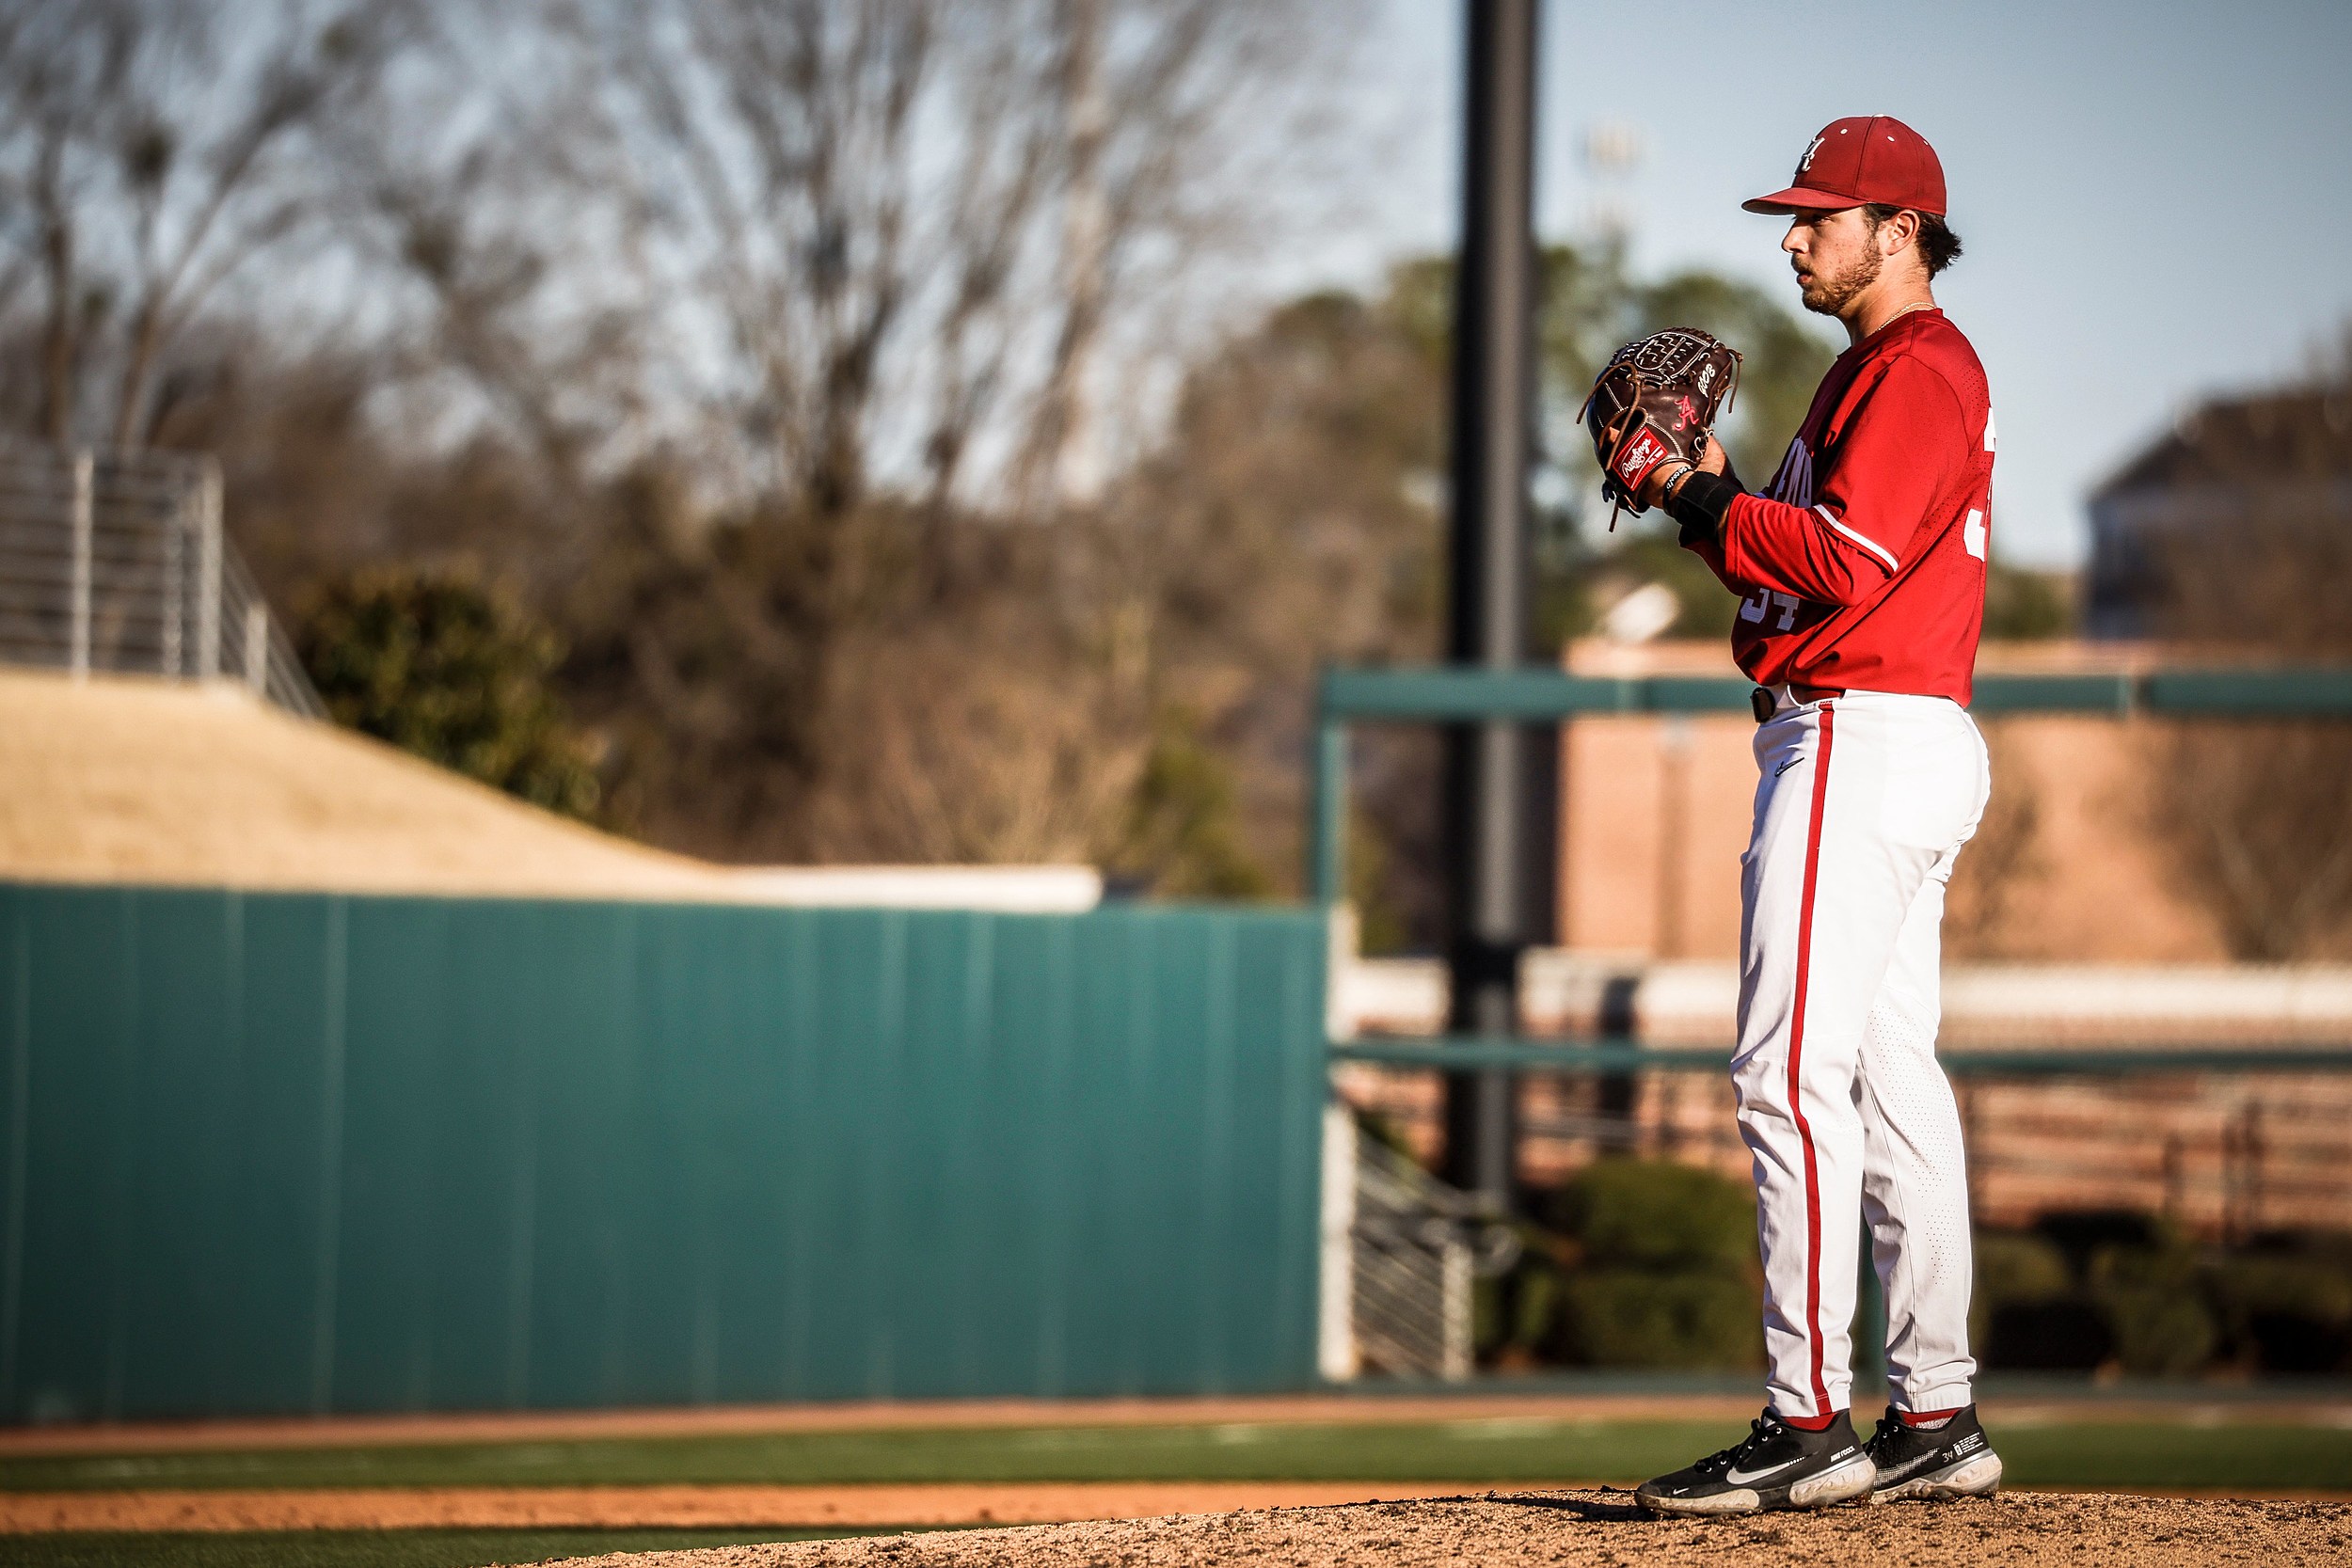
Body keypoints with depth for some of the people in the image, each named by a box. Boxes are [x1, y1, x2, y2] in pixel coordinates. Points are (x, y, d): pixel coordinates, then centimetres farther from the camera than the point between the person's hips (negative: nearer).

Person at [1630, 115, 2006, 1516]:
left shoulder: (1916, 372, -11)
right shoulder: (1899, 370, 22)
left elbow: (1843, 561, -23)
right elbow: (1814, 550, 21)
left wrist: (1697, 501, -14)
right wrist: (1714, 491, 8)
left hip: (1863, 739, -11)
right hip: (1900, 744, 11)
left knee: (1794, 1074, -14)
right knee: (1892, 1079, 11)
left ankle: (1811, 1423, -16)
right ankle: (1935, 1420, 13)